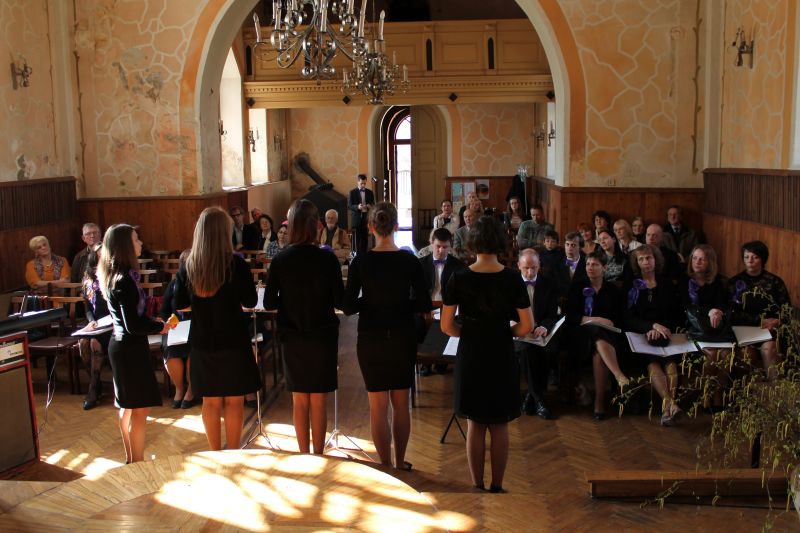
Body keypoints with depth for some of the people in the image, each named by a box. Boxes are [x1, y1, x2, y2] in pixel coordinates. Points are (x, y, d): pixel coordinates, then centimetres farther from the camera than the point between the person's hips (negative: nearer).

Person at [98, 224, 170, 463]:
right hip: (131, 347, -10)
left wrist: (151, 320, 9)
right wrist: (160, 327, -10)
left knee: (127, 406, 19)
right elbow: (133, 326, -24)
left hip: (120, 344, 10)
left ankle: (131, 459, 31)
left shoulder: (113, 275, 7)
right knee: (140, 408, -1)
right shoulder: (124, 280, -22)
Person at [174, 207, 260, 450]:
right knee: (234, 400, 8)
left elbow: (180, 306, 2)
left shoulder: (188, 267, -4)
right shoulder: (236, 264, -14)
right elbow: (250, 302, -7)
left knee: (211, 401, 13)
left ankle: (215, 455, 21)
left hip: (202, 343, 3)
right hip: (233, 341, -3)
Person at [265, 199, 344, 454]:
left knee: (299, 401, 13)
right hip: (323, 337, -1)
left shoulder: (280, 260, -9)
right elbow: (339, 301, -9)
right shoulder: (327, 259, -14)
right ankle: (318, 456, 16)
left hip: (293, 338, 2)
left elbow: (269, 303, -4)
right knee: (319, 402, 8)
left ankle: (304, 455, 21)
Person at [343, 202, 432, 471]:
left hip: (371, 340, -1)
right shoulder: (409, 260, -8)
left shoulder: (361, 262, -11)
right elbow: (424, 304, -6)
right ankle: (400, 462, 27)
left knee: (378, 406, 7)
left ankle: (386, 466, 13)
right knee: (401, 403, 15)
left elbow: (349, 307, -9)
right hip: (403, 339, 2)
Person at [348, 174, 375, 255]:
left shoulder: (370, 192, 10)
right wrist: (357, 207, -24)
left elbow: (373, 205, 10)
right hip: (357, 218, -3)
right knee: (356, 239, -3)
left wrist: (370, 206, -14)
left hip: (366, 218, 3)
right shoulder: (352, 192, 1)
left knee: (365, 238, 4)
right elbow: (349, 205, -5)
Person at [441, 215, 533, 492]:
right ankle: (497, 486, 19)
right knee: (499, 426, 13)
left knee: (475, 424, 12)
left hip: (470, 357, 0)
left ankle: (477, 486, 19)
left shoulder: (459, 279, -9)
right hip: (502, 357, 0)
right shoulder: (512, 279, -9)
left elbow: (447, 327, -7)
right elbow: (527, 327, -8)